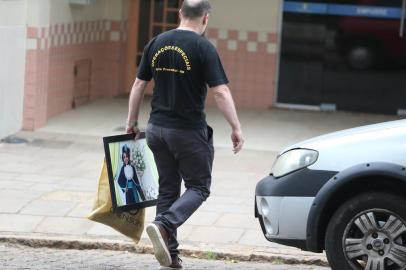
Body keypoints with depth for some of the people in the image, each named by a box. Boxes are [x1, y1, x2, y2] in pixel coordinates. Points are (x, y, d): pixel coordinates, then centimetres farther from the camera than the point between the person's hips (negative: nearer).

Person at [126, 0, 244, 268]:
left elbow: (139, 85, 10)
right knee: (198, 187, 7)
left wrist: (132, 122, 19)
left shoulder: (156, 43, 6)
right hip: (189, 132, -6)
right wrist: (236, 128, -11)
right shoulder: (203, 48, -11)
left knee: (168, 188, 14)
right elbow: (221, 92, -16)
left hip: (157, 128, 6)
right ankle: (164, 225, -17)